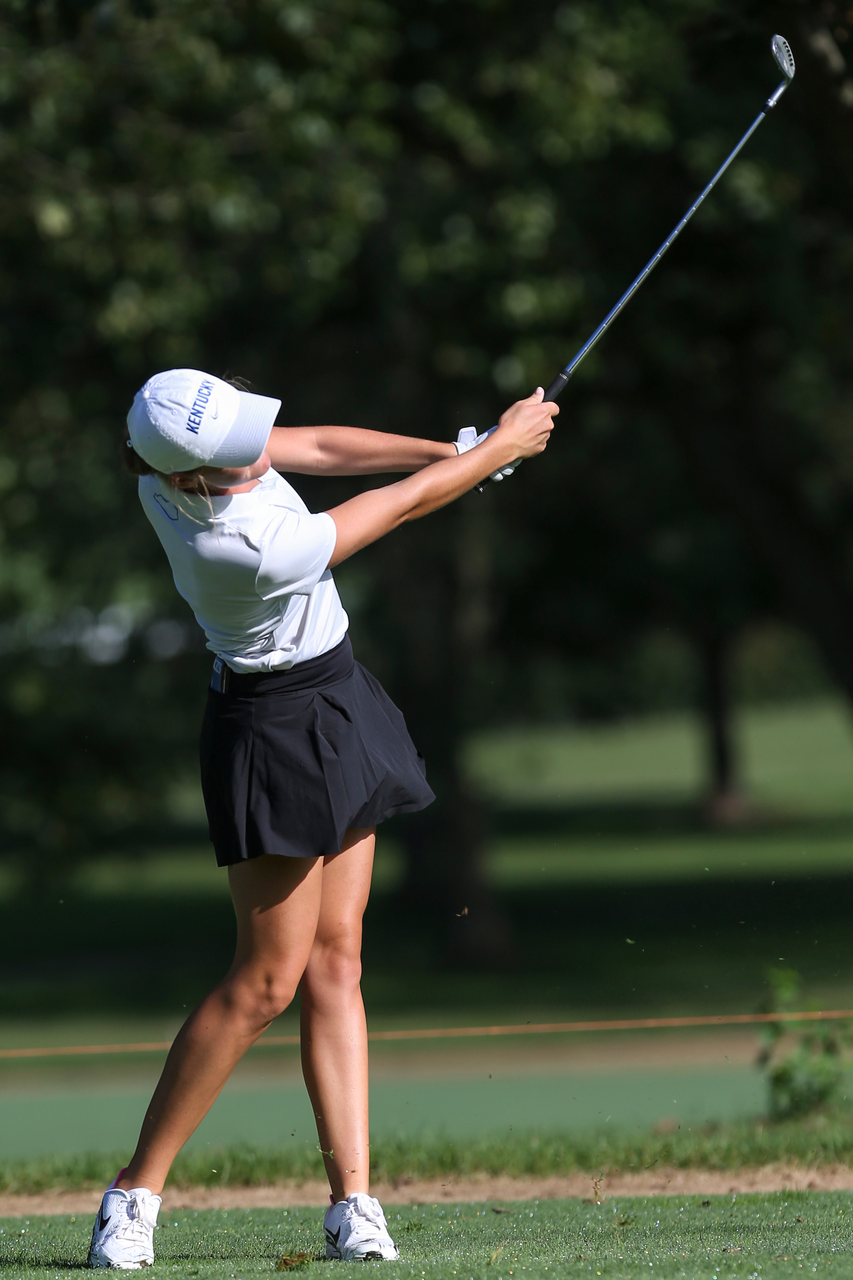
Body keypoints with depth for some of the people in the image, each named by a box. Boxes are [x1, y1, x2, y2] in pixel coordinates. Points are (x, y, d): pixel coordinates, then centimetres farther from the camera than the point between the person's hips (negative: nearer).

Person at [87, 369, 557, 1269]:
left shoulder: (167, 462, -11)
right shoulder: (252, 551, -32)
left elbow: (317, 447, 5)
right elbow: (400, 506, -18)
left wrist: (452, 449, -4)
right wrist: (500, 447, -3)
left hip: (332, 717, 9)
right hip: (279, 733, -9)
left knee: (336, 961, 6)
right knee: (268, 980, -4)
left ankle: (353, 1201, 4)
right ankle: (136, 1192, 5)